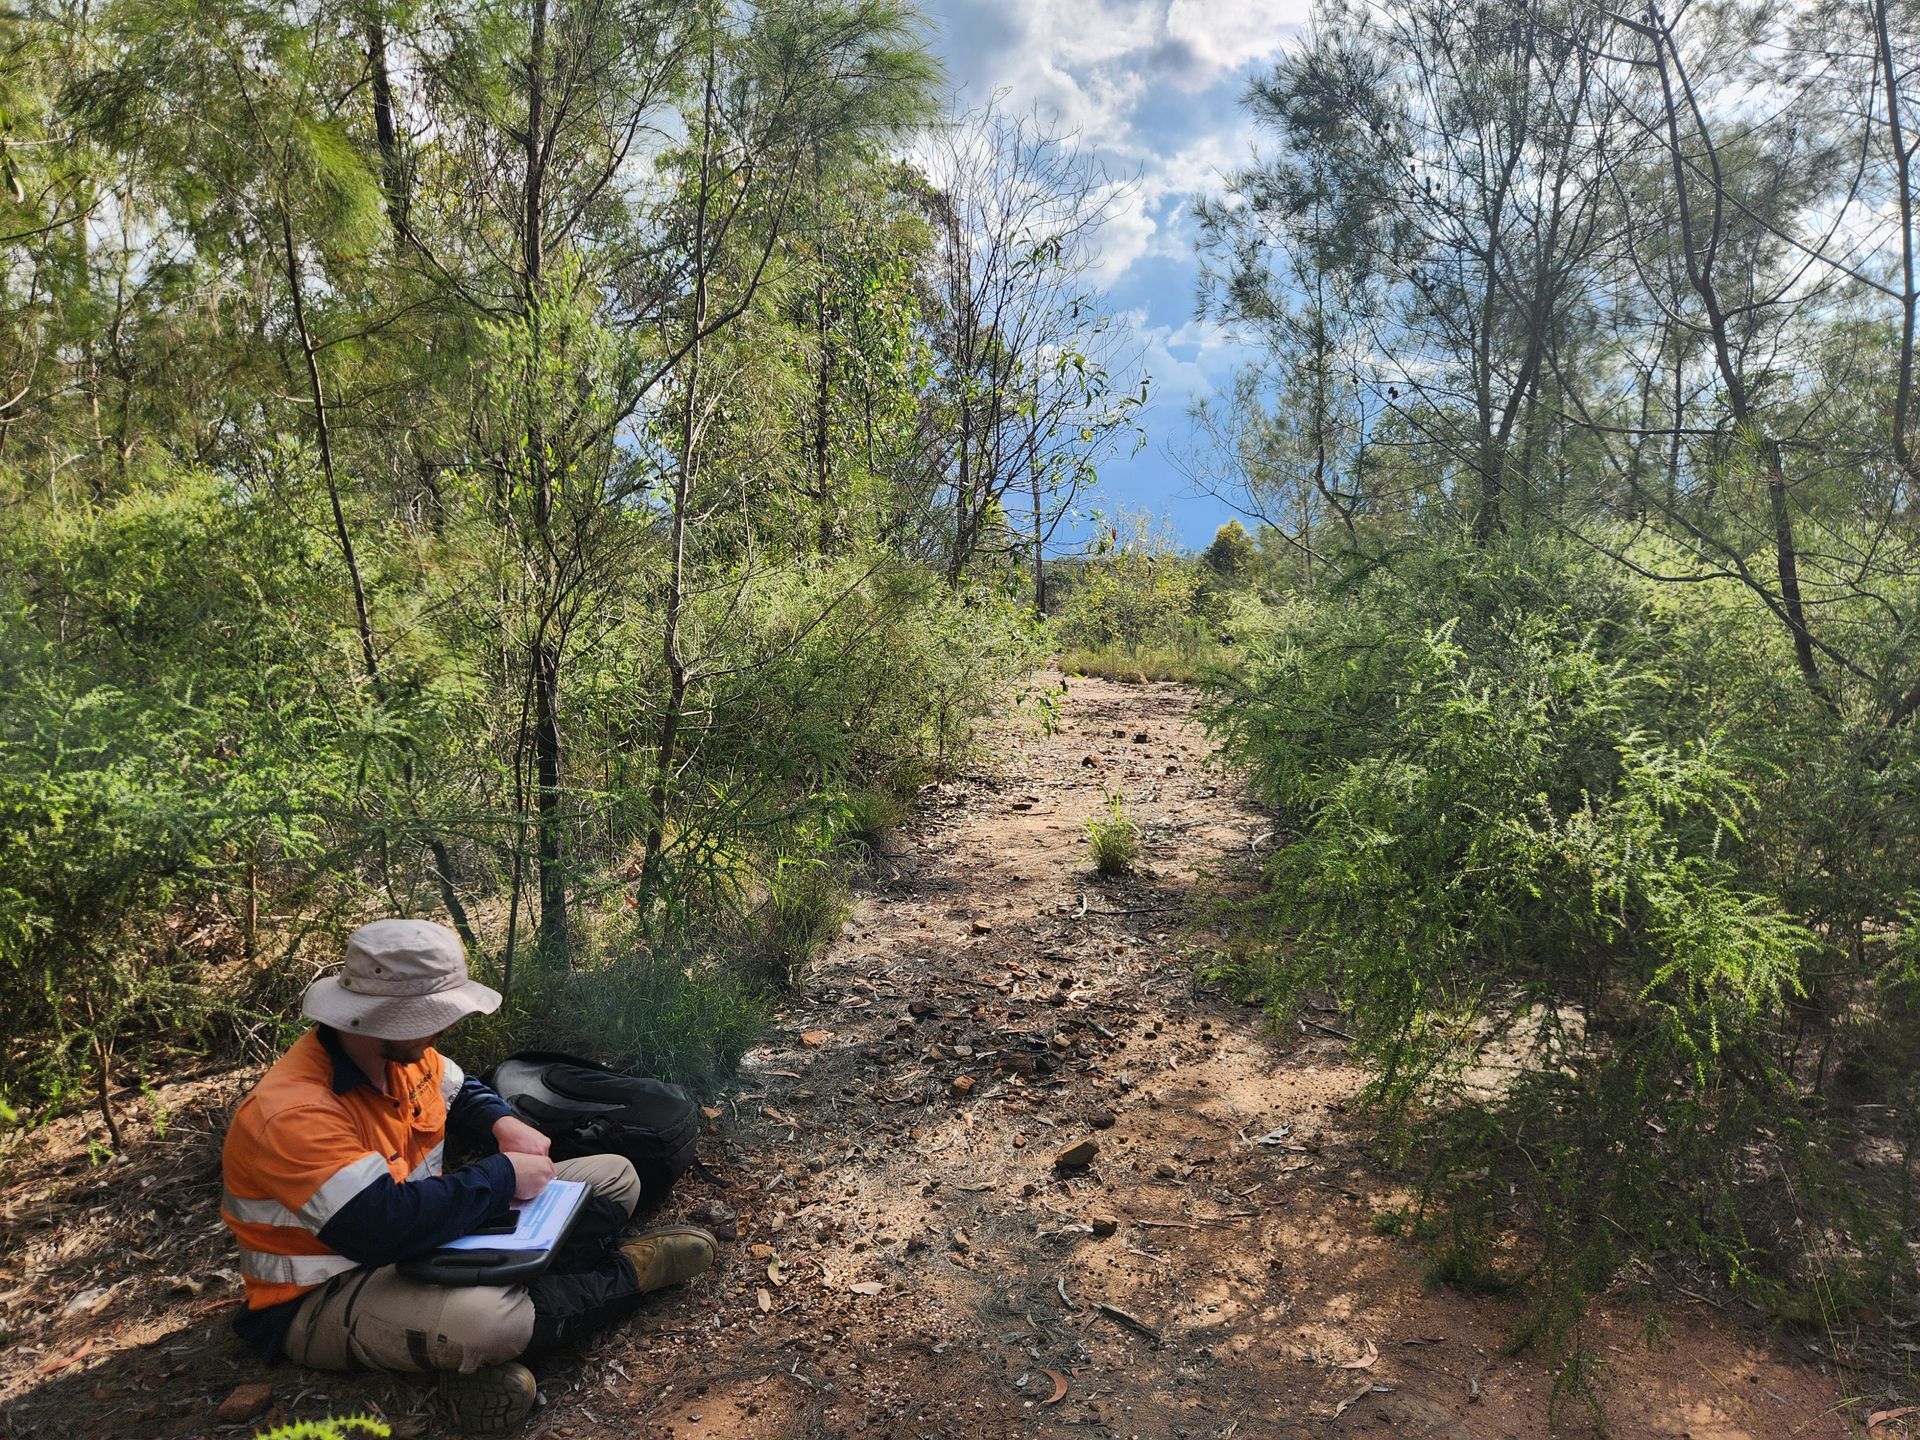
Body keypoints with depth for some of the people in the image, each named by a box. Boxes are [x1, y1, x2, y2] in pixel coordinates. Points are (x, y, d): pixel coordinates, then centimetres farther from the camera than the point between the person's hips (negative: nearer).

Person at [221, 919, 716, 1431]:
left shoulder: (402, 1051, -4)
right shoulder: (295, 1114, -30)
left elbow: (461, 1092, 18)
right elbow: (386, 1228, -38)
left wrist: (505, 1124, -5)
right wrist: (504, 1175, -27)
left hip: (431, 1233, 9)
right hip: (327, 1294, -9)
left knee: (614, 1178, 3)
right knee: (486, 1323, -42)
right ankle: (623, 1275, -12)